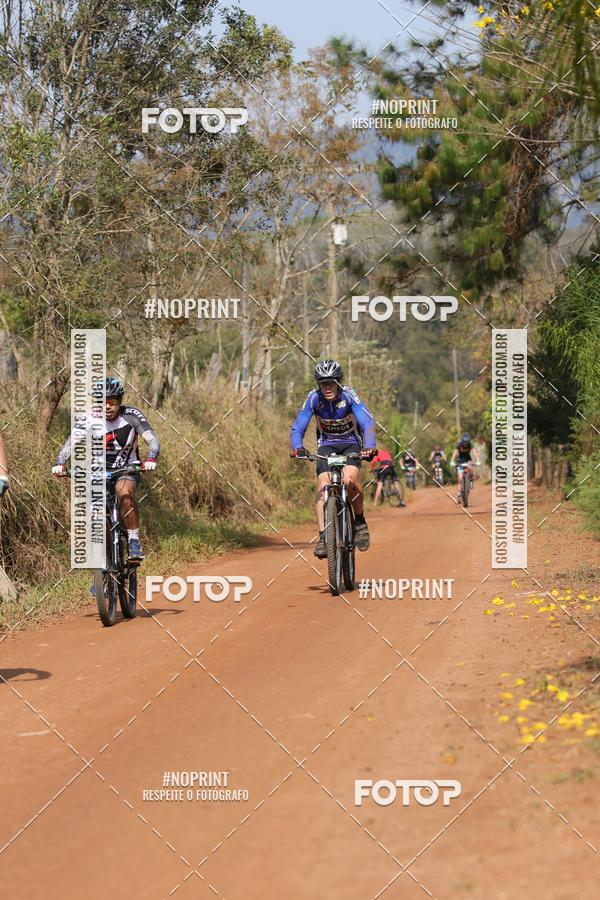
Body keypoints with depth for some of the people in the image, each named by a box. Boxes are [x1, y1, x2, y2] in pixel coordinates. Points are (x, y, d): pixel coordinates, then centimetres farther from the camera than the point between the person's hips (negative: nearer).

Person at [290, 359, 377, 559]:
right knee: (323, 485, -21)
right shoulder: (313, 398, -18)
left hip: (351, 443, -2)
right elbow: (297, 428, -21)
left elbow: (367, 423, -31)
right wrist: (297, 448, -42)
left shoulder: (349, 395, -22)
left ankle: (360, 522, -6)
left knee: (349, 479, -29)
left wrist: (369, 446, -49)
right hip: (327, 445, 2)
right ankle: (323, 538, -20)